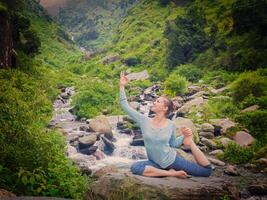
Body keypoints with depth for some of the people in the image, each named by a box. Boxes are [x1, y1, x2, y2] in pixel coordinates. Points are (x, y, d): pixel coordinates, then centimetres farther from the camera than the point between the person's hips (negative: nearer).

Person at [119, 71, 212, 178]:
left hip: (172, 160, -1)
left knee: (207, 170, -3)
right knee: (135, 167, -33)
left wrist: (185, 137, -11)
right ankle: (171, 173, -23)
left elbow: (173, 144, 6)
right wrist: (122, 86, -16)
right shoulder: (144, 120, -10)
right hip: (155, 164, 1)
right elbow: (125, 106, -14)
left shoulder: (171, 125, -10)